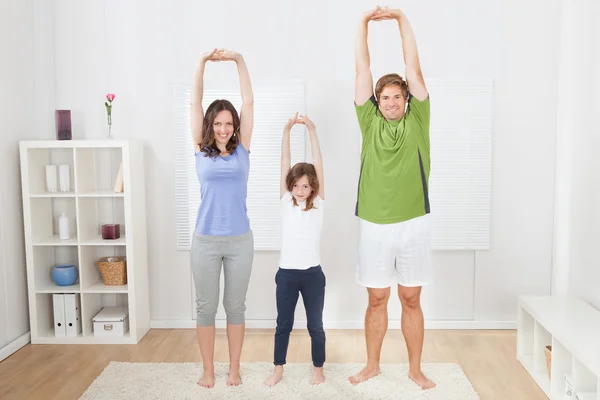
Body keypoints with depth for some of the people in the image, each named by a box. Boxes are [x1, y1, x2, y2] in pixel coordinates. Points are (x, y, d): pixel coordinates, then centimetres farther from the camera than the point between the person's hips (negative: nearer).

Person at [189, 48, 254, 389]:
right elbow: (195, 104, -2)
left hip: (240, 240, 0)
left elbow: (249, 102, -2)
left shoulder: (242, 149, 3)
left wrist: (239, 61, -8)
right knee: (206, 307, 8)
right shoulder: (201, 150, 3)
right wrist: (202, 64, -9)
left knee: (236, 306, 10)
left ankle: (234, 369, 25)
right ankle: (208, 370, 24)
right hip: (206, 240, 0)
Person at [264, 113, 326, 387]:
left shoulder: (318, 204, -1)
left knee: (315, 326, 11)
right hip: (286, 273, 1)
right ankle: (278, 370, 28)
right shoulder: (286, 202, 2)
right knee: (283, 324, 13)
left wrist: (311, 130, -14)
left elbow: (318, 165, -9)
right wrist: (287, 131, -12)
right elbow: (285, 165, -5)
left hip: (312, 274, -1)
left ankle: (318, 369, 29)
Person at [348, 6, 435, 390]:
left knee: (411, 300, 9)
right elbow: (363, 69, 2)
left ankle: (416, 368, 24)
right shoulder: (370, 122, 4)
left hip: (413, 225, 0)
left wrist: (401, 19, -1)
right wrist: (364, 22, -2)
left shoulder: (417, 121, 3)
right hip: (374, 226, 1)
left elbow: (413, 67, -1)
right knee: (377, 300, 11)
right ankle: (372, 364, 27)